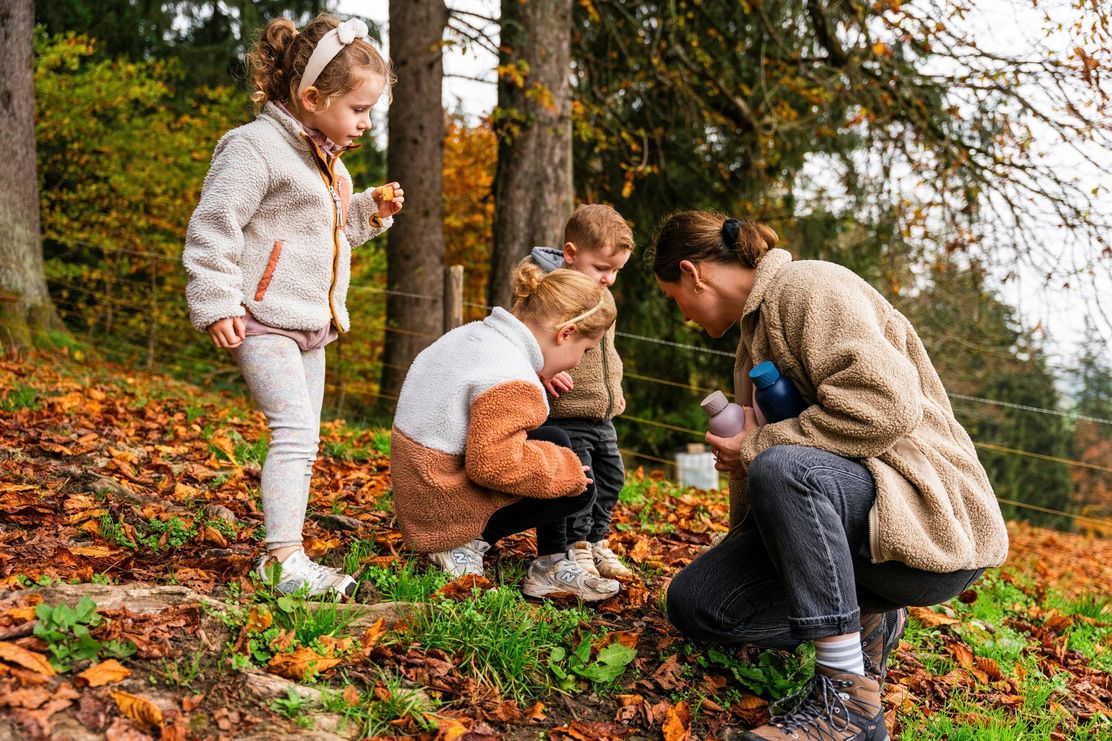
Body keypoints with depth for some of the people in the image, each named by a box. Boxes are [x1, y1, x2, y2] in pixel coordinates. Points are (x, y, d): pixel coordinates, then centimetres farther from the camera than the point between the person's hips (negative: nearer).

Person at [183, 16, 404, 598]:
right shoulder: (255, 147, -14)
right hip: (263, 320, -10)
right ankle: (283, 558, -15)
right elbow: (212, 227, -17)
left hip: (310, 326, 10)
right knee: (295, 431, -18)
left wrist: (370, 212, 10)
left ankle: (283, 555, 18)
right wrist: (215, 306, -20)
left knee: (303, 441, 11)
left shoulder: (327, 160, 15)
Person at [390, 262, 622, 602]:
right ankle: (472, 541, -1)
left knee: (556, 440, 17)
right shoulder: (513, 382, -25)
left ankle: (552, 565, 16)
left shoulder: (473, 333, 4)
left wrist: (542, 377, 7)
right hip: (444, 509, -10)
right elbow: (495, 465, -30)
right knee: (575, 487, -4)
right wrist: (567, 467, -15)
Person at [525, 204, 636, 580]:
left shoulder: (603, 297, 15)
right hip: (565, 415, -9)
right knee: (578, 482, -10)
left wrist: (614, 387, 27)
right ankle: (576, 549, 5)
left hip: (602, 416, 9)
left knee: (610, 478, 15)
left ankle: (596, 542, 29)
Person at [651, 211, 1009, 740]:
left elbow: (887, 403, -26)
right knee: (694, 602, -4)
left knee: (781, 469, -37)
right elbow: (754, 456, 27)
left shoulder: (808, 286, -10)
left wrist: (758, 446, -16)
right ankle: (866, 622, 12)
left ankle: (849, 698, -29)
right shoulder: (754, 328, 20)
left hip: (934, 518, -9)